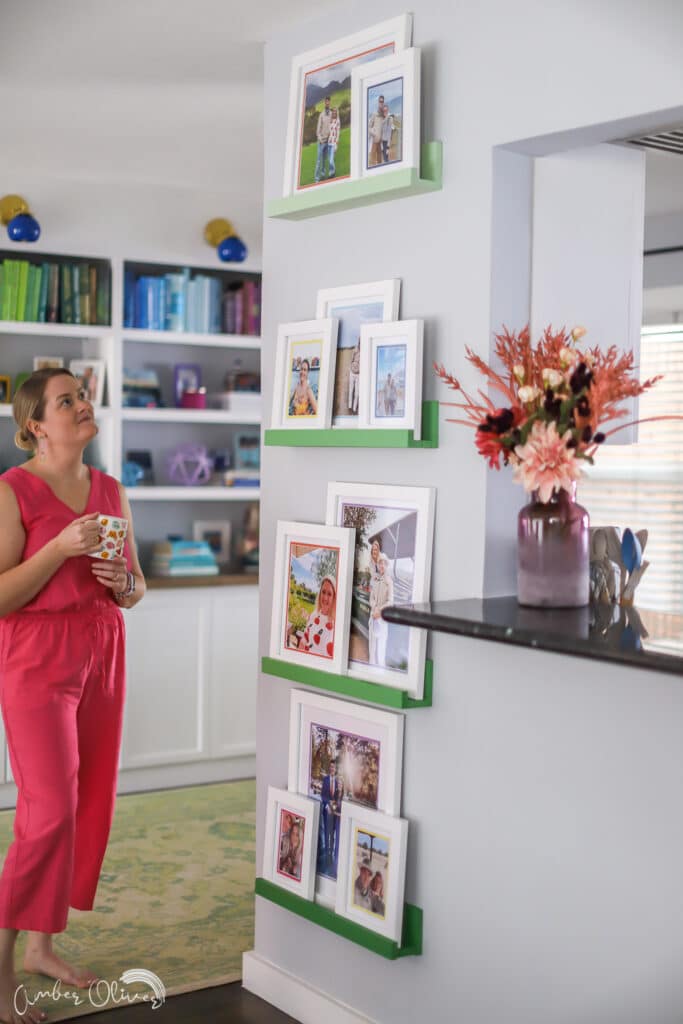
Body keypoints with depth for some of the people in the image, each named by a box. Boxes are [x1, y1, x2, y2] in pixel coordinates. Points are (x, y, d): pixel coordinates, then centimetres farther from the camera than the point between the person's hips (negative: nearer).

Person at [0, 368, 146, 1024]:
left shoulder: (111, 491, 9)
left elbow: (136, 593, 16)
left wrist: (123, 580, -6)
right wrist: (61, 546, -22)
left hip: (102, 659, 7)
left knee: (90, 805, 9)